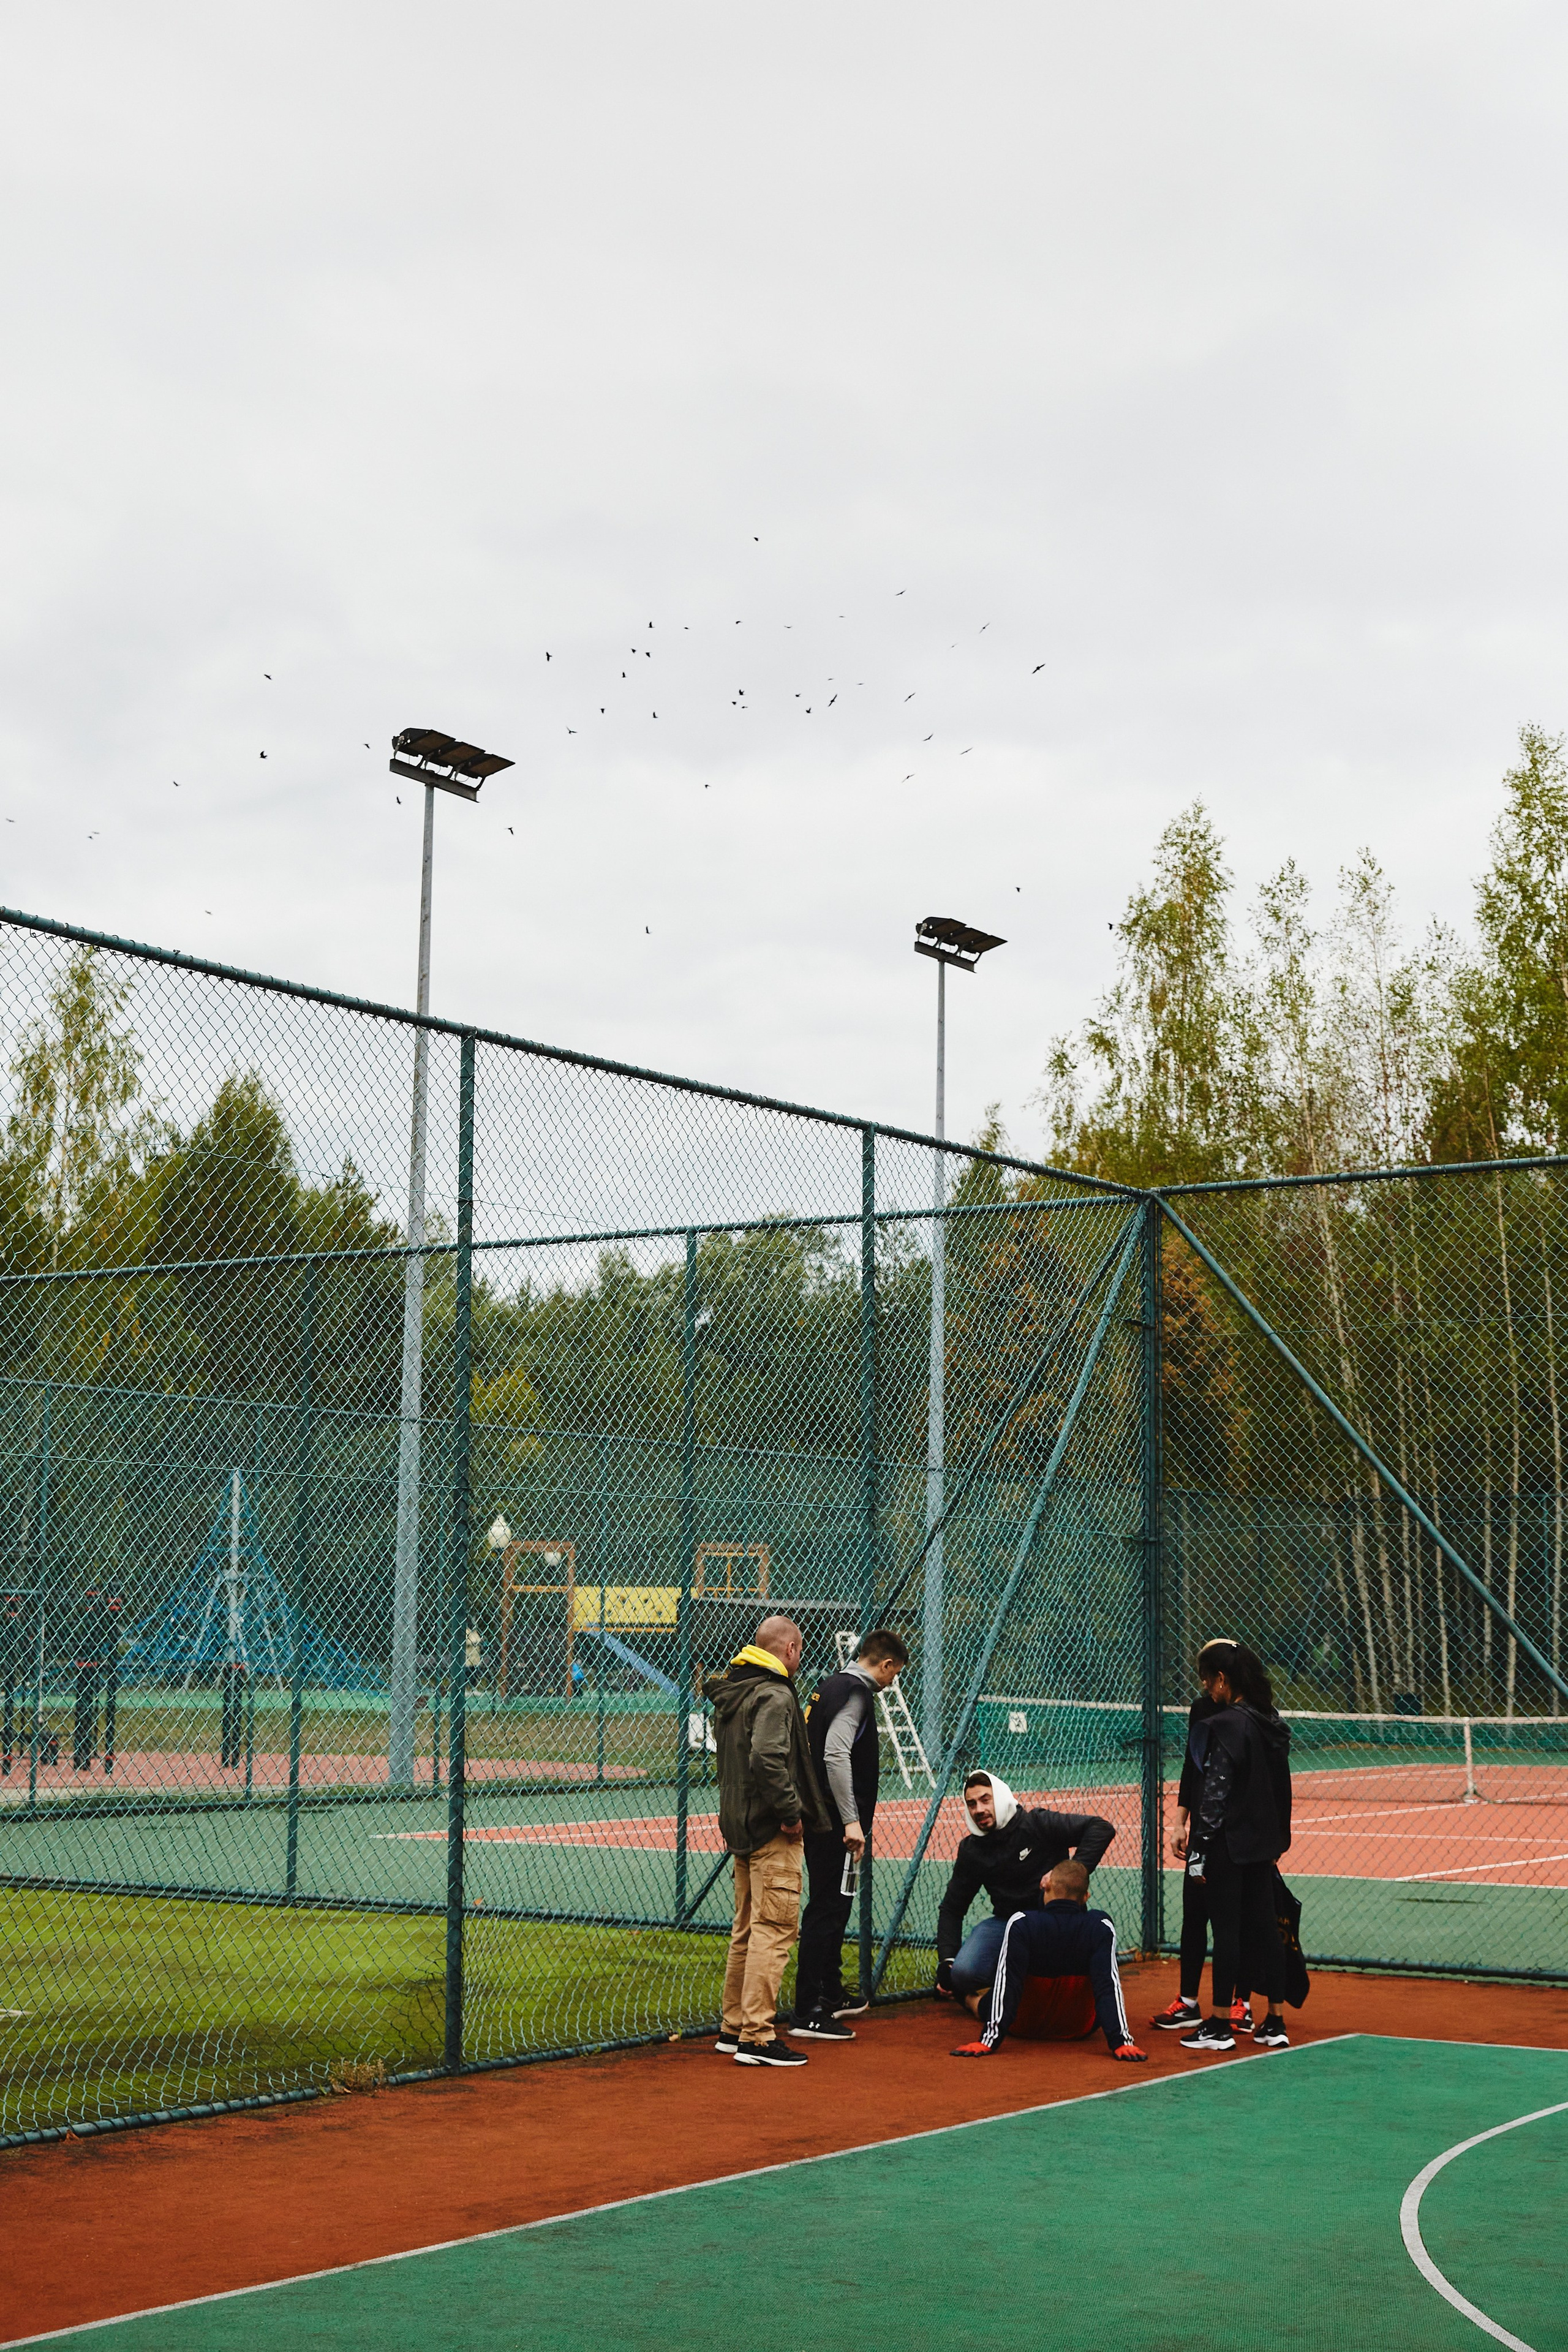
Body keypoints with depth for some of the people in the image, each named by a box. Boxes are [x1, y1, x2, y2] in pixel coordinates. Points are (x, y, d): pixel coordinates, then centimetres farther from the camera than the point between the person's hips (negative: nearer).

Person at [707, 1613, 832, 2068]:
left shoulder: (729, 1694, 14)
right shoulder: (775, 1696, -16)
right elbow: (767, 1758, -28)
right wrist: (790, 1813, -20)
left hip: (739, 1825, 10)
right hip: (772, 1831, -10)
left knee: (747, 1928, 17)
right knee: (774, 1929, -7)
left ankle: (734, 2027, 24)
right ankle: (757, 2036, -9)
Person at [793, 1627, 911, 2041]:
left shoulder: (834, 1685, 16)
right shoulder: (856, 1692, -15)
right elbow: (836, 1755, -26)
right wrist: (851, 1820, -26)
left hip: (819, 1817, 11)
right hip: (834, 1820, -11)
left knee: (834, 1905, 21)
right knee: (827, 1908, -9)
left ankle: (831, 1995, 34)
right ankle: (808, 2013, -9)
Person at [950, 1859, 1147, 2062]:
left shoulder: (1021, 1923, -17)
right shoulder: (1101, 1925, -14)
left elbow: (1008, 1983, -22)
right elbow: (1107, 1986, -22)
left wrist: (989, 2040, -25)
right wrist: (1119, 2041, -25)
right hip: (1080, 2029, 1)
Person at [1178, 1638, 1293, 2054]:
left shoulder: (1225, 1725, -17)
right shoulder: (1272, 1723, 8)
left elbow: (1215, 1793, -18)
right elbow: (1281, 1788, 14)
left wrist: (1198, 1852, -14)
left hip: (1229, 1844, -8)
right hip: (1264, 1843, 8)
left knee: (1226, 1930, -1)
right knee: (1264, 1927, 11)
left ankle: (1219, 2026, 5)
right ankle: (1276, 2023, 15)